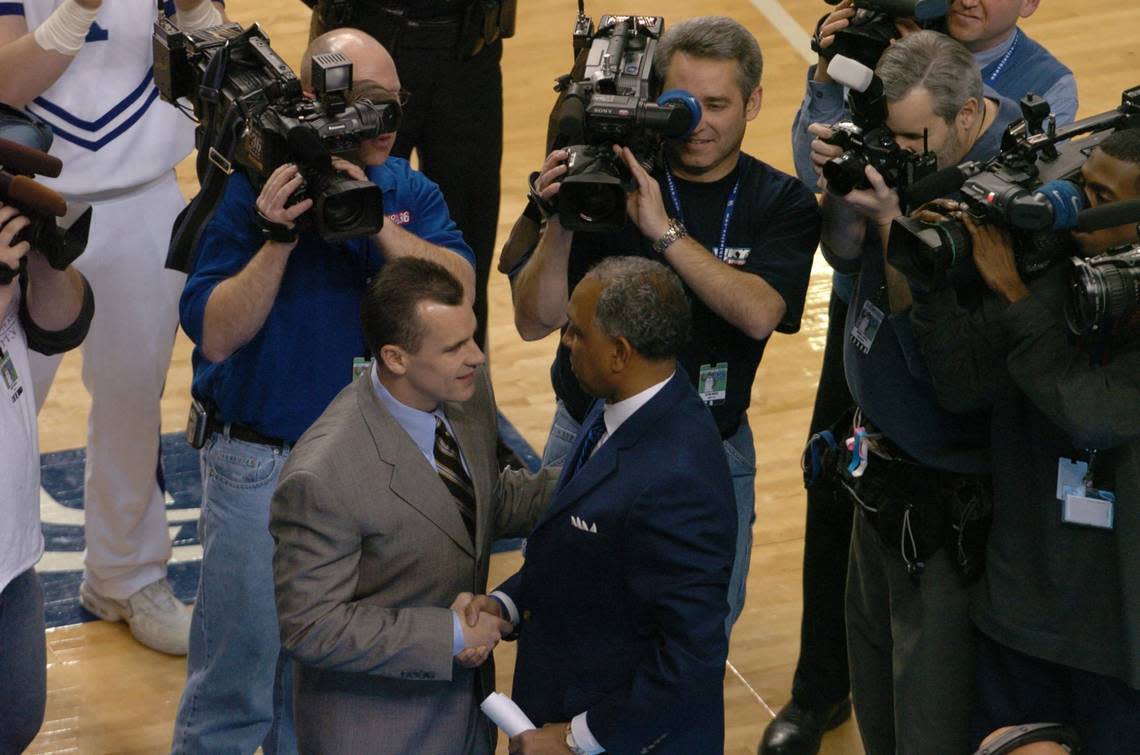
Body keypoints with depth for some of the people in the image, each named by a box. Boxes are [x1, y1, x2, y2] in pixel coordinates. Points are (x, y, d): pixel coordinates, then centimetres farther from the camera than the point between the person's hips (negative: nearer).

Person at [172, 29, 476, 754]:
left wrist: (376, 222, -27)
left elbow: (458, 286, -15)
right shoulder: (251, 190, -12)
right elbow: (217, 334, -17)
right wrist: (279, 238, -27)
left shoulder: (407, 190, 0)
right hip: (260, 465, -4)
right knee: (237, 677, 4)